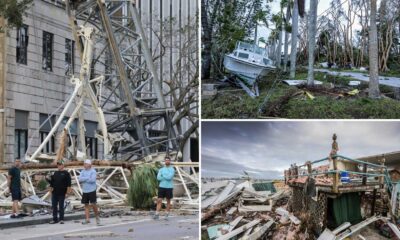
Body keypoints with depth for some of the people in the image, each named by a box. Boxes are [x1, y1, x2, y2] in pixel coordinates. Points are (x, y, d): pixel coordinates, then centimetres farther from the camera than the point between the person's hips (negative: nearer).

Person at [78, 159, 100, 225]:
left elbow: (92, 180, -18)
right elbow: (80, 179, -4)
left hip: (92, 191, -5)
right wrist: (88, 178, -14)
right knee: (86, 205, 5)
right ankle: (87, 219, 8)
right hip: (85, 191, 5)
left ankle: (97, 217, 12)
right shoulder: (82, 171, 9)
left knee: (93, 204, -6)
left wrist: (84, 180, -8)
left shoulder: (93, 171, -5)